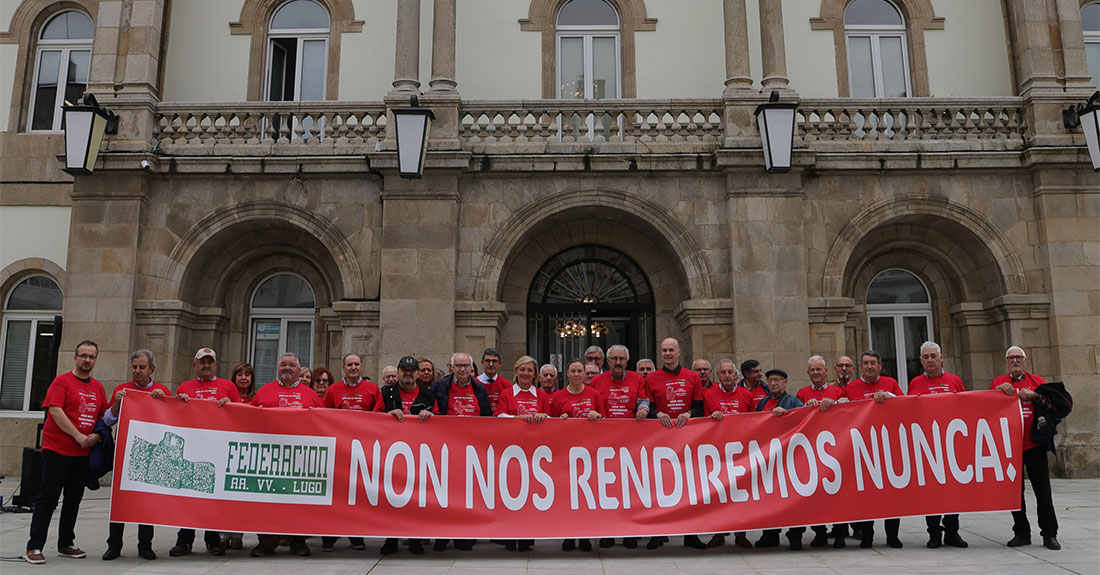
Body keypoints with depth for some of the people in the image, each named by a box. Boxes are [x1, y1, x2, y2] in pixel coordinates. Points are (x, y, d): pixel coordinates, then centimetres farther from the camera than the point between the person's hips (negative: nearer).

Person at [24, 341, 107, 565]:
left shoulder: (98, 388, 12)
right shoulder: (62, 381, -5)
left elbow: (105, 416, 16)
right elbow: (55, 411, -15)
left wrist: (97, 435, -3)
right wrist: (79, 436, -17)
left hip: (82, 454, 6)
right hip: (57, 450, -6)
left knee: (74, 499, 11)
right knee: (48, 498, -4)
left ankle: (66, 544, 21)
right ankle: (34, 547, 3)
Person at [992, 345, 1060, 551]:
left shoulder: (1037, 381, 7)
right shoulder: (999, 382, 9)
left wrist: (1033, 395, -16)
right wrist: (999, 389, -17)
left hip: (1034, 445, -1)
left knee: (1043, 491, 2)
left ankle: (1049, 534, 13)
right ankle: (1022, 533, 17)